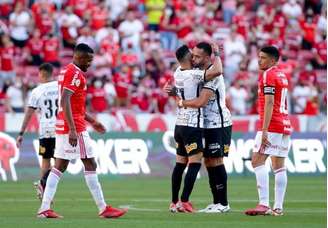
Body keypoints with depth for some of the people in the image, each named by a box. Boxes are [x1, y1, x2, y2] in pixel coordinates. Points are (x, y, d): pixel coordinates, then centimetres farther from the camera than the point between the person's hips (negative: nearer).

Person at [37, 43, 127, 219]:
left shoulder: (66, 71, 18)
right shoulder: (75, 73, -13)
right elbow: (65, 102, -23)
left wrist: (92, 121, 28)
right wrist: (72, 130, -27)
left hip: (62, 126, 10)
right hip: (75, 127, -10)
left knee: (59, 166, 7)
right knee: (90, 164, -4)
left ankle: (44, 208, 2)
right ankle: (103, 208, 0)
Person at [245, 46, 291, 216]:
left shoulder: (267, 75, -9)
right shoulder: (281, 75, 19)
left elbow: (269, 103, -17)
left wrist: (264, 130, -21)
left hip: (272, 126, -9)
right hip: (285, 125, 9)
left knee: (257, 161, -10)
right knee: (279, 166, 7)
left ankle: (264, 204, -19)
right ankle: (278, 207, 5)